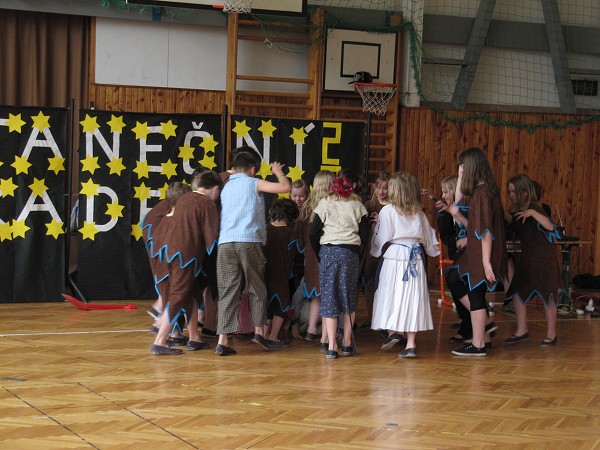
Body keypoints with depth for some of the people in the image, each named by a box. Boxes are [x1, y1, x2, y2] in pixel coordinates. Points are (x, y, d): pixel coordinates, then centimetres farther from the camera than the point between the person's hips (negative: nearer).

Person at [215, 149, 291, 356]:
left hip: (225, 243, 4)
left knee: (227, 292, 1)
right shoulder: (253, 183, 6)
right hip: (249, 242, -4)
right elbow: (285, 187, 0)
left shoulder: (226, 187, 22)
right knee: (257, 289, 13)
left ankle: (223, 340, -6)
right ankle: (259, 330, 10)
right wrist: (278, 172, 19)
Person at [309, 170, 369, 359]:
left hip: (328, 252, 0)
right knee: (349, 296, 13)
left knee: (329, 296, 1)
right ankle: (347, 342, 14)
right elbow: (364, 236, 1)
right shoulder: (358, 206, 4)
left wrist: (319, 253, 11)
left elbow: (313, 233, -1)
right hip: (350, 253, 0)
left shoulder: (325, 204, 3)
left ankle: (331, 346, -5)